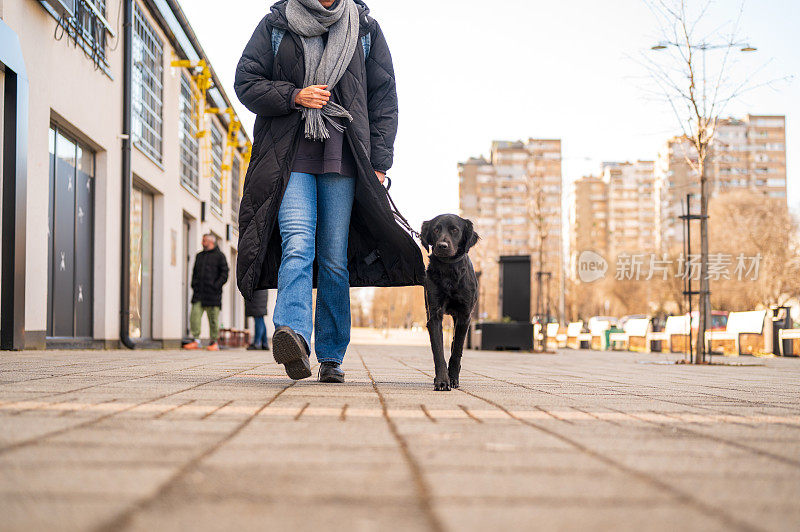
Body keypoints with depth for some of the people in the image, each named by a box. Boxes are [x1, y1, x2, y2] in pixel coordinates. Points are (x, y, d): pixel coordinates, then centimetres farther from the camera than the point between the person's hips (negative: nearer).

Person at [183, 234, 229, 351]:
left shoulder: (219, 256, 2)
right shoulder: (199, 256, 19)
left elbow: (224, 274, -3)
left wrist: (216, 286, -13)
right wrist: (194, 284, 10)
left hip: (212, 293, -5)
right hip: (198, 293, 5)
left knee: (213, 318, -1)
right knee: (195, 315, -7)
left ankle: (214, 342, 6)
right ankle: (195, 340, -6)